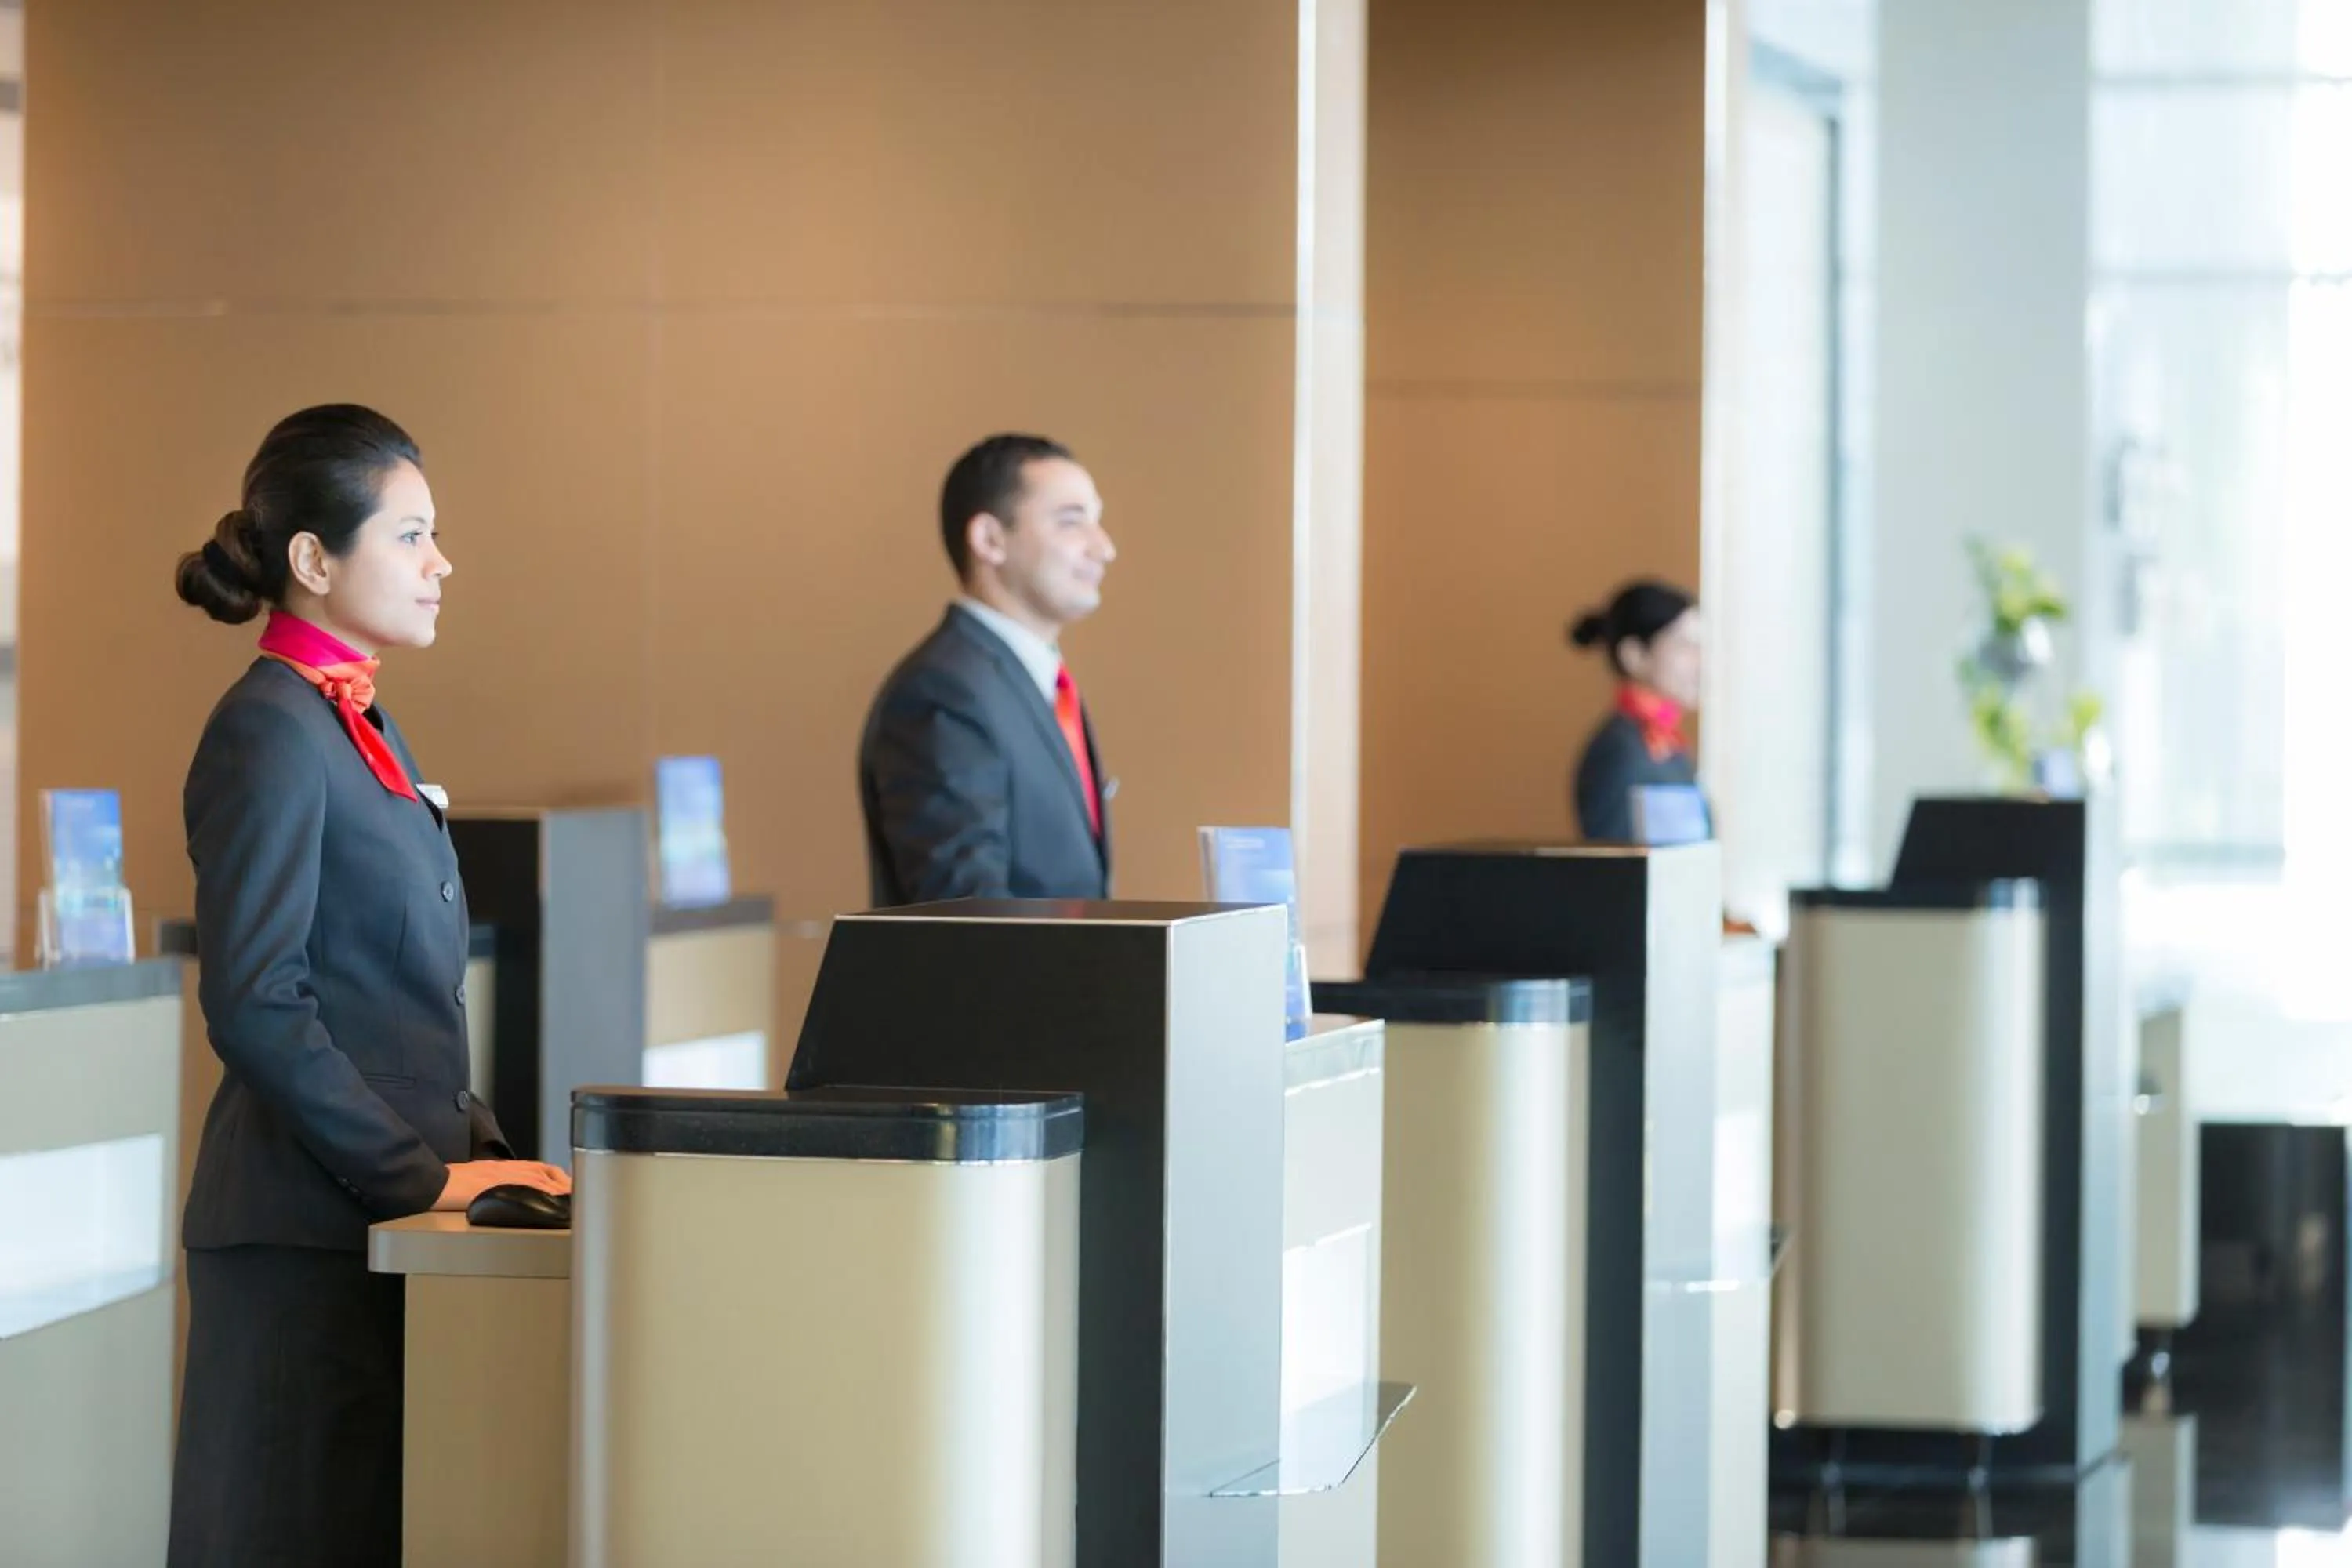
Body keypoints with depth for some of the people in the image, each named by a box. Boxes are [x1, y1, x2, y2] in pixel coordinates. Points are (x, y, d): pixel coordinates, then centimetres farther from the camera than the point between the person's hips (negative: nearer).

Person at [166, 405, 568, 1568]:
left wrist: (476, 1149, 9)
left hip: (384, 1215, 9)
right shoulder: (269, 731, -11)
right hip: (307, 1230, -9)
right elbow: (252, 1003, -19)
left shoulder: (361, 730, 18)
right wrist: (421, 1176, -16)